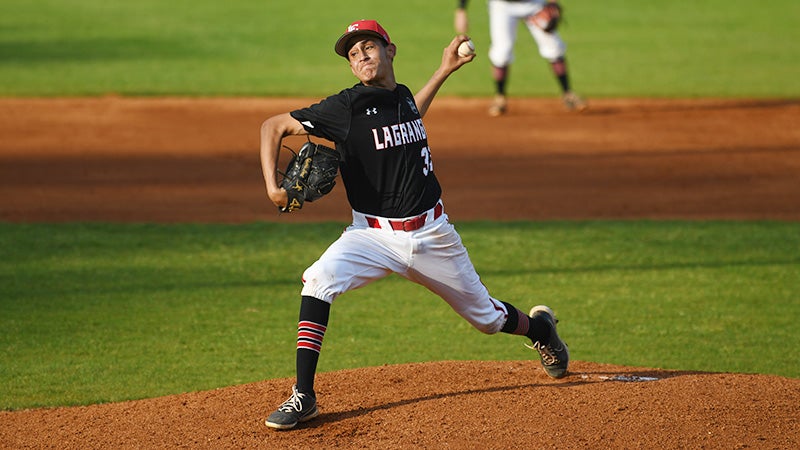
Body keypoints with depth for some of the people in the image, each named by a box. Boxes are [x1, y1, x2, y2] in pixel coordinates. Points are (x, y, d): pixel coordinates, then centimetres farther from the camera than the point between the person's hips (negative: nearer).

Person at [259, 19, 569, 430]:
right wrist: (272, 186, -22)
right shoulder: (347, 107, -12)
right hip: (373, 234, -4)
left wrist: (445, 70, 25)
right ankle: (303, 396, -25)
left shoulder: (402, 96, 3)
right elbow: (274, 126, -9)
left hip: (431, 234, 4)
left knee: (487, 318, 15)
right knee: (319, 279, -31)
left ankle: (539, 327, 51)